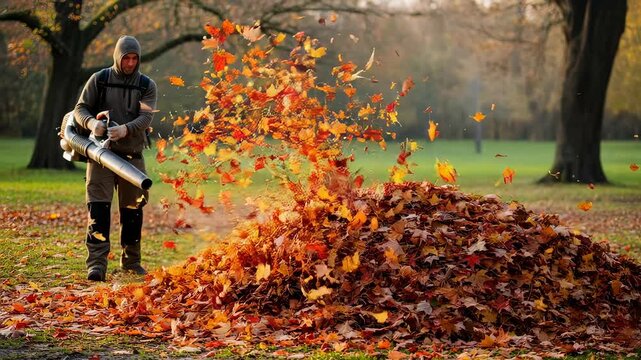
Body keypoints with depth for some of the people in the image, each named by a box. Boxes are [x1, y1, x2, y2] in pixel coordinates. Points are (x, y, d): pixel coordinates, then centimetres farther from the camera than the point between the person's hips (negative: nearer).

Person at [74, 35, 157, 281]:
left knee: (133, 210, 9)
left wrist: (125, 129, -28)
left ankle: (131, 261, 24)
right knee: (99, 207, -11)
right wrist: (91, 122, -20)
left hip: (132, 155, 2)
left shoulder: (146, 85, 5)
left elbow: (146, 117, -8)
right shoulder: (99, 80, 4)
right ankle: (96, 264, -14)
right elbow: (80, 108, 3)